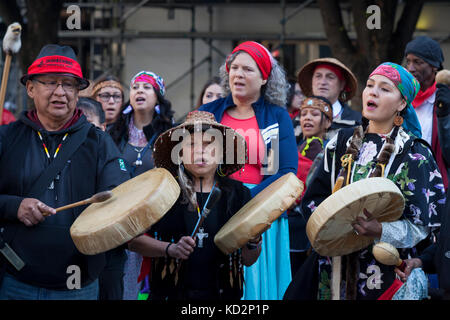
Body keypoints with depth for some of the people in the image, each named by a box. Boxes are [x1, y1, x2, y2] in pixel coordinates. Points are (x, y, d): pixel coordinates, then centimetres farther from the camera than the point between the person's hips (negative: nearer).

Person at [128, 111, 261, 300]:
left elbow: (248, 260, 8)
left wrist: (254, 242, -12)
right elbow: (133, 240, 0)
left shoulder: (239, 194, 5)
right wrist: (170, 248, -14)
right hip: (170, 293, -3)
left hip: (222, 294, 3)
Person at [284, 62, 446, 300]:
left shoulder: (414, 154, -5)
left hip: (385, 269, -4)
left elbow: (423, 224, -9)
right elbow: (312, 198, 10)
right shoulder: (342, 142, 9)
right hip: (334, 261, 4)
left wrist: (380, 231, -25)